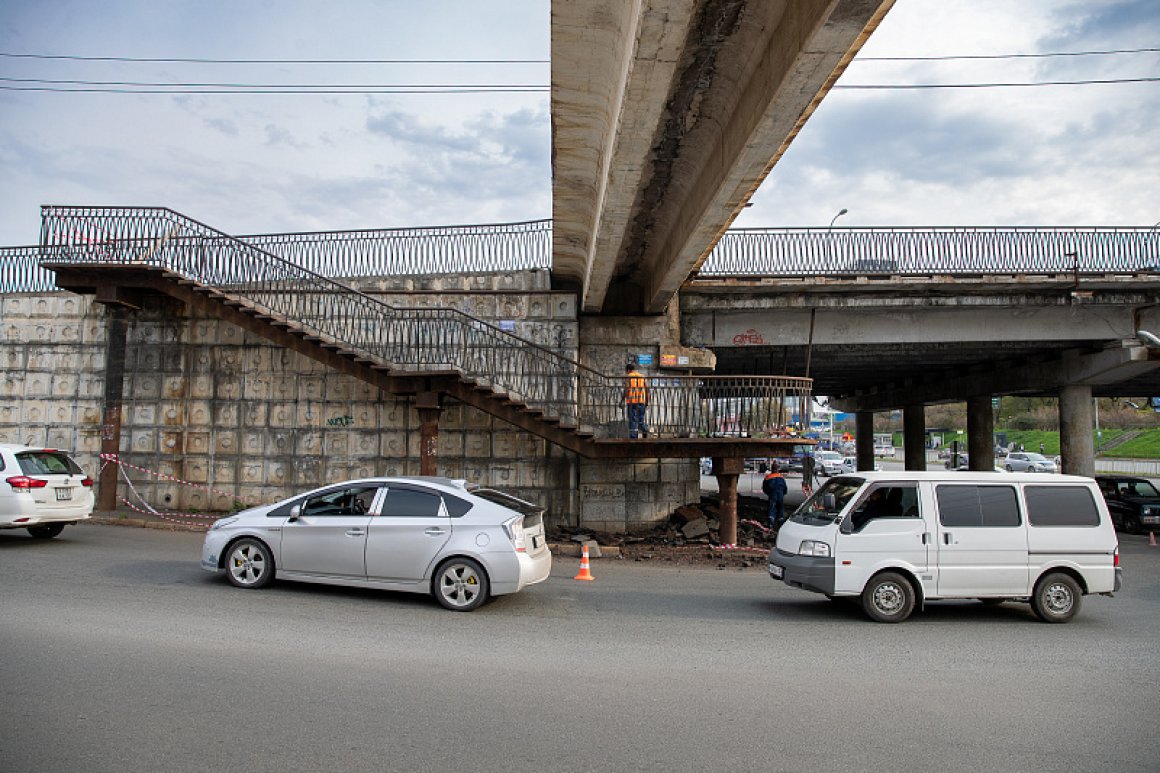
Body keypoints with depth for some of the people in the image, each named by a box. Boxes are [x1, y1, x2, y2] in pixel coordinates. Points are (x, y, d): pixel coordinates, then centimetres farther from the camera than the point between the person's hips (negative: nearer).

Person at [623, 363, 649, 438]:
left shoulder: (628, 377, -1)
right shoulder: (642, 376, 13)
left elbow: (626, 390, -11)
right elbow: (647, 390, 9)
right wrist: (647, 402, 15)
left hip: (631, 401, -4)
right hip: (641, 401, 4)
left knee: (632, 419, 0)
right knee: (640, 418, 17)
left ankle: (633, 437, -2)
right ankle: (645, 430, -2)